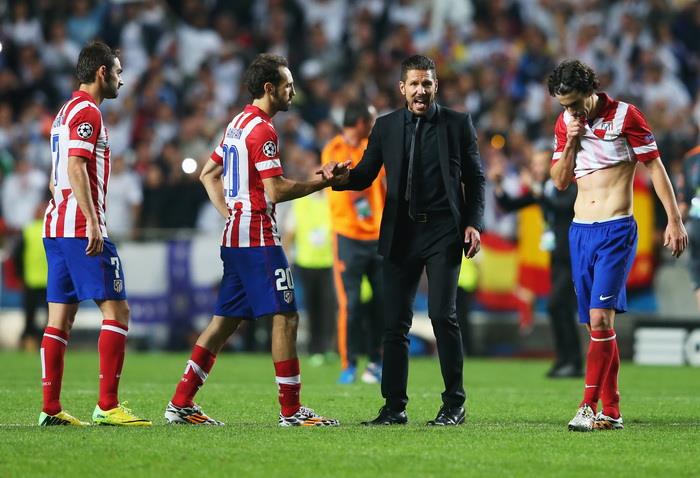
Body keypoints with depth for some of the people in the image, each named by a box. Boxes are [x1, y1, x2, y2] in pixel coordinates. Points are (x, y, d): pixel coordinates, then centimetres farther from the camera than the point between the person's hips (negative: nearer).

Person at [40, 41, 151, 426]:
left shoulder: (66, 112, 21)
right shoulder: (87, 112, -8)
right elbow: (76, 169, -18)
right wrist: (93, 223, -22)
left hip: (55, 226, 10)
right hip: (80, 227, -10)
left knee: (60, 319, 7)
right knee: (116, 310, -9)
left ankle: (50, 409, 5)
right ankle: (107, 406, -15)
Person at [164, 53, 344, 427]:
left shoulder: (238, 123, 16)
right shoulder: (262, 129, -14)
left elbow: (208, 174, 24)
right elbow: (275, 190, -20)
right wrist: (322, 182, -11)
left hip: (235, 233, 10)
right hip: (257, 236, -10)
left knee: (225, 321, 11)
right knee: (285, 317, -7)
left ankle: (181, 404, 9)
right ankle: (291, 410, -7)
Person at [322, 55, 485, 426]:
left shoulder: (457, 124, 5)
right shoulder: (386, 127, 10)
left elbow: (475, 178, 7)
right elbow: (366, 175, 9)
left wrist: (473, 223, -4)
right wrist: (342, 176, -13)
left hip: (443, 232, -3)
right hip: (401, 234, 3)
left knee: (442, 315, -11)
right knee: (395, 323, 2)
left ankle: (454, 404, -2)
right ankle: (394, 406, 8)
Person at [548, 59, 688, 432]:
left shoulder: (624, 115, -7)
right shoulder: (565, 123, 8)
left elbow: (655, 167, -4)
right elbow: (560, 181, 10)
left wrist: (674, 220, -8)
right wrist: (570, 143, -7)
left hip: (616, 230, -6)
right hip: (580, 230, 6)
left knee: (601, 317, -16)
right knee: (597, 325, 6)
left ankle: (589, 407, -17)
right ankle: (611, 411, 9)